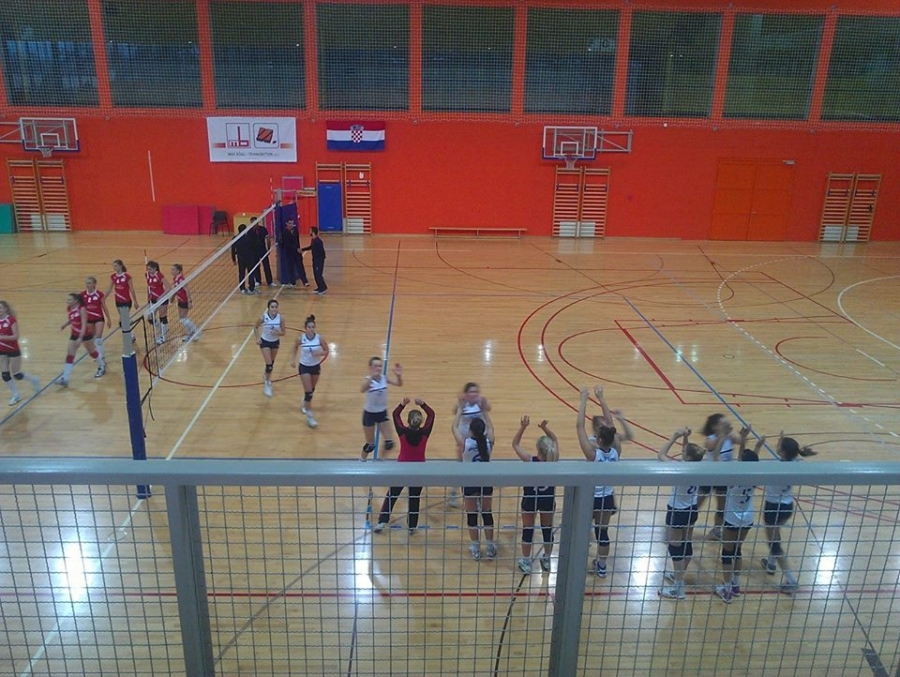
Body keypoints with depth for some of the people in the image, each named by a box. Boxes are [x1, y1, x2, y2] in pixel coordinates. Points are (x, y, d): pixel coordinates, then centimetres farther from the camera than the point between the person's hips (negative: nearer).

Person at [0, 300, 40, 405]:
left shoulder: (11, 319, -16)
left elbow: (16, 336, -22)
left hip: (13, 351, -6)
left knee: (16, 375, 1)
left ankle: (34, 380, 29)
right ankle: (16, 395, 15)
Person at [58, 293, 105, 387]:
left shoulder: (82, 309, -25)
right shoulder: (69, 309, -5)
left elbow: (84, 324, -28)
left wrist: (80, 338, -36)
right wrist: (64, 325, -4)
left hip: (85, 334, -5)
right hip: (74, 334, 6)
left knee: (91, 351, 15)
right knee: (69, 355, -4)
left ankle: (102, 366, 43)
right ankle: (65, 378, -7)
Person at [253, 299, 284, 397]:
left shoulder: (280, 318, -18)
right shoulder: (263, 317, -20)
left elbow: (283, 332, -9)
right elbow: (255, 327, -2)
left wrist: (277, 333, -30)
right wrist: (258, 338, -12)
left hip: (275, 342, 3)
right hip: (265, 342, -3)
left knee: (272, 362, 19)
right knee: (269, 364, -10)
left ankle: (266, 376, 47)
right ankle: (267, 384, 5)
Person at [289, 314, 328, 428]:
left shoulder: (319, 338, -16)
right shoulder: (300, 338, -16)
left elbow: (326, 351, -5)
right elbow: (295, 347, 7)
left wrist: (319, 353, -25)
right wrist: (293, 359, 1)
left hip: (316, 366, 2)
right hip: (304, 367, -2)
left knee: (312, 390, 20)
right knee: (308, 392, -7)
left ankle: (305, 403, 52)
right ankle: (309, 416, 0)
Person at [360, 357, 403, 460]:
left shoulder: (384, 378, -9)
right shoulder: (367, 380, -21)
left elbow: (399, 383, -22)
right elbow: (362, 390, -44)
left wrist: (399, 375, -45)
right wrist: (371, 377, -61)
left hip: (382, 413, 4)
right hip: (369, 414, -4)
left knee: (389, 443, 2)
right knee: (370, 445, 8)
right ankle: (361, 460, 36)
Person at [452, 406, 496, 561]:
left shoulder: (465, 443, -19)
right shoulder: (489, 442, -13)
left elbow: (455, 427, -2)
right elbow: (490, 428, 9)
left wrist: (459, 410, 9)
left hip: (470, 483, -2)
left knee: (472, 515, 13)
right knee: (487, 513, 16)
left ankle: (475, 548, 22)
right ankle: (490, 548, 24)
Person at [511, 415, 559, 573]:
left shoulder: (530, 461, -25)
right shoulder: (554, 460, -19)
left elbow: (515, 444, -13)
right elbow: (555, 440, -1)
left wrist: (522, 427, -19)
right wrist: (545, 428, -13)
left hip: (531, 499, -2)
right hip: (548, 499, 2)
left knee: (528, 530, 14)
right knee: (548, 529, 19)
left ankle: (526, 562, 26)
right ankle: (547, 560, 34)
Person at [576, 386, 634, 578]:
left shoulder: (592, 453, -26)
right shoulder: (615, 451, -14)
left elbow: (579, 425, -25)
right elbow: (610, 424, -5)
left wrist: (584, 400, -20)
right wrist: (601, 399, -1)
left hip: (590, 498, -4)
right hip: (607, 498, 4)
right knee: (603, 532, 19)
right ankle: (601, 567, 34)